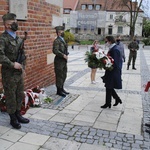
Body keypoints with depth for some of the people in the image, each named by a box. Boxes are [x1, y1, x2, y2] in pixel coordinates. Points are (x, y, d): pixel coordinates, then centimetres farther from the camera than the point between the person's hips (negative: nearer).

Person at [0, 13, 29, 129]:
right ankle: (13, 119, 21)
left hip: (19, 73, 7)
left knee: (20, 95, 16)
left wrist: (23, 67, 10)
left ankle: (18, 115, 32)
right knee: (11, 97, 6)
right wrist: (12, 64, -23)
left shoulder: (19, 39, 11)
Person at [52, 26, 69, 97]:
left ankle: (61, 89, 27)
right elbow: (55, 51, -24)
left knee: (64, 75, 15)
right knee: (59, 76, -2)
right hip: (59, 61, -9)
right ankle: (59, 91, 8)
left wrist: (66, 55, 7)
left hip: (64, 61, 9)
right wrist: (63, 55, -22)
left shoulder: (62, 40, 16)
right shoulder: (57, 41, -14)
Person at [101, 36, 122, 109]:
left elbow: (115, 63, -24)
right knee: (109, 88, 18)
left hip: (113, 73, -9)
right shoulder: (112, 49, 9)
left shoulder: (115, 50, -21)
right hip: (111, 72, 9)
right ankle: (117, 99, 30)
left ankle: (108, 104, 16)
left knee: (109, 88, 3)